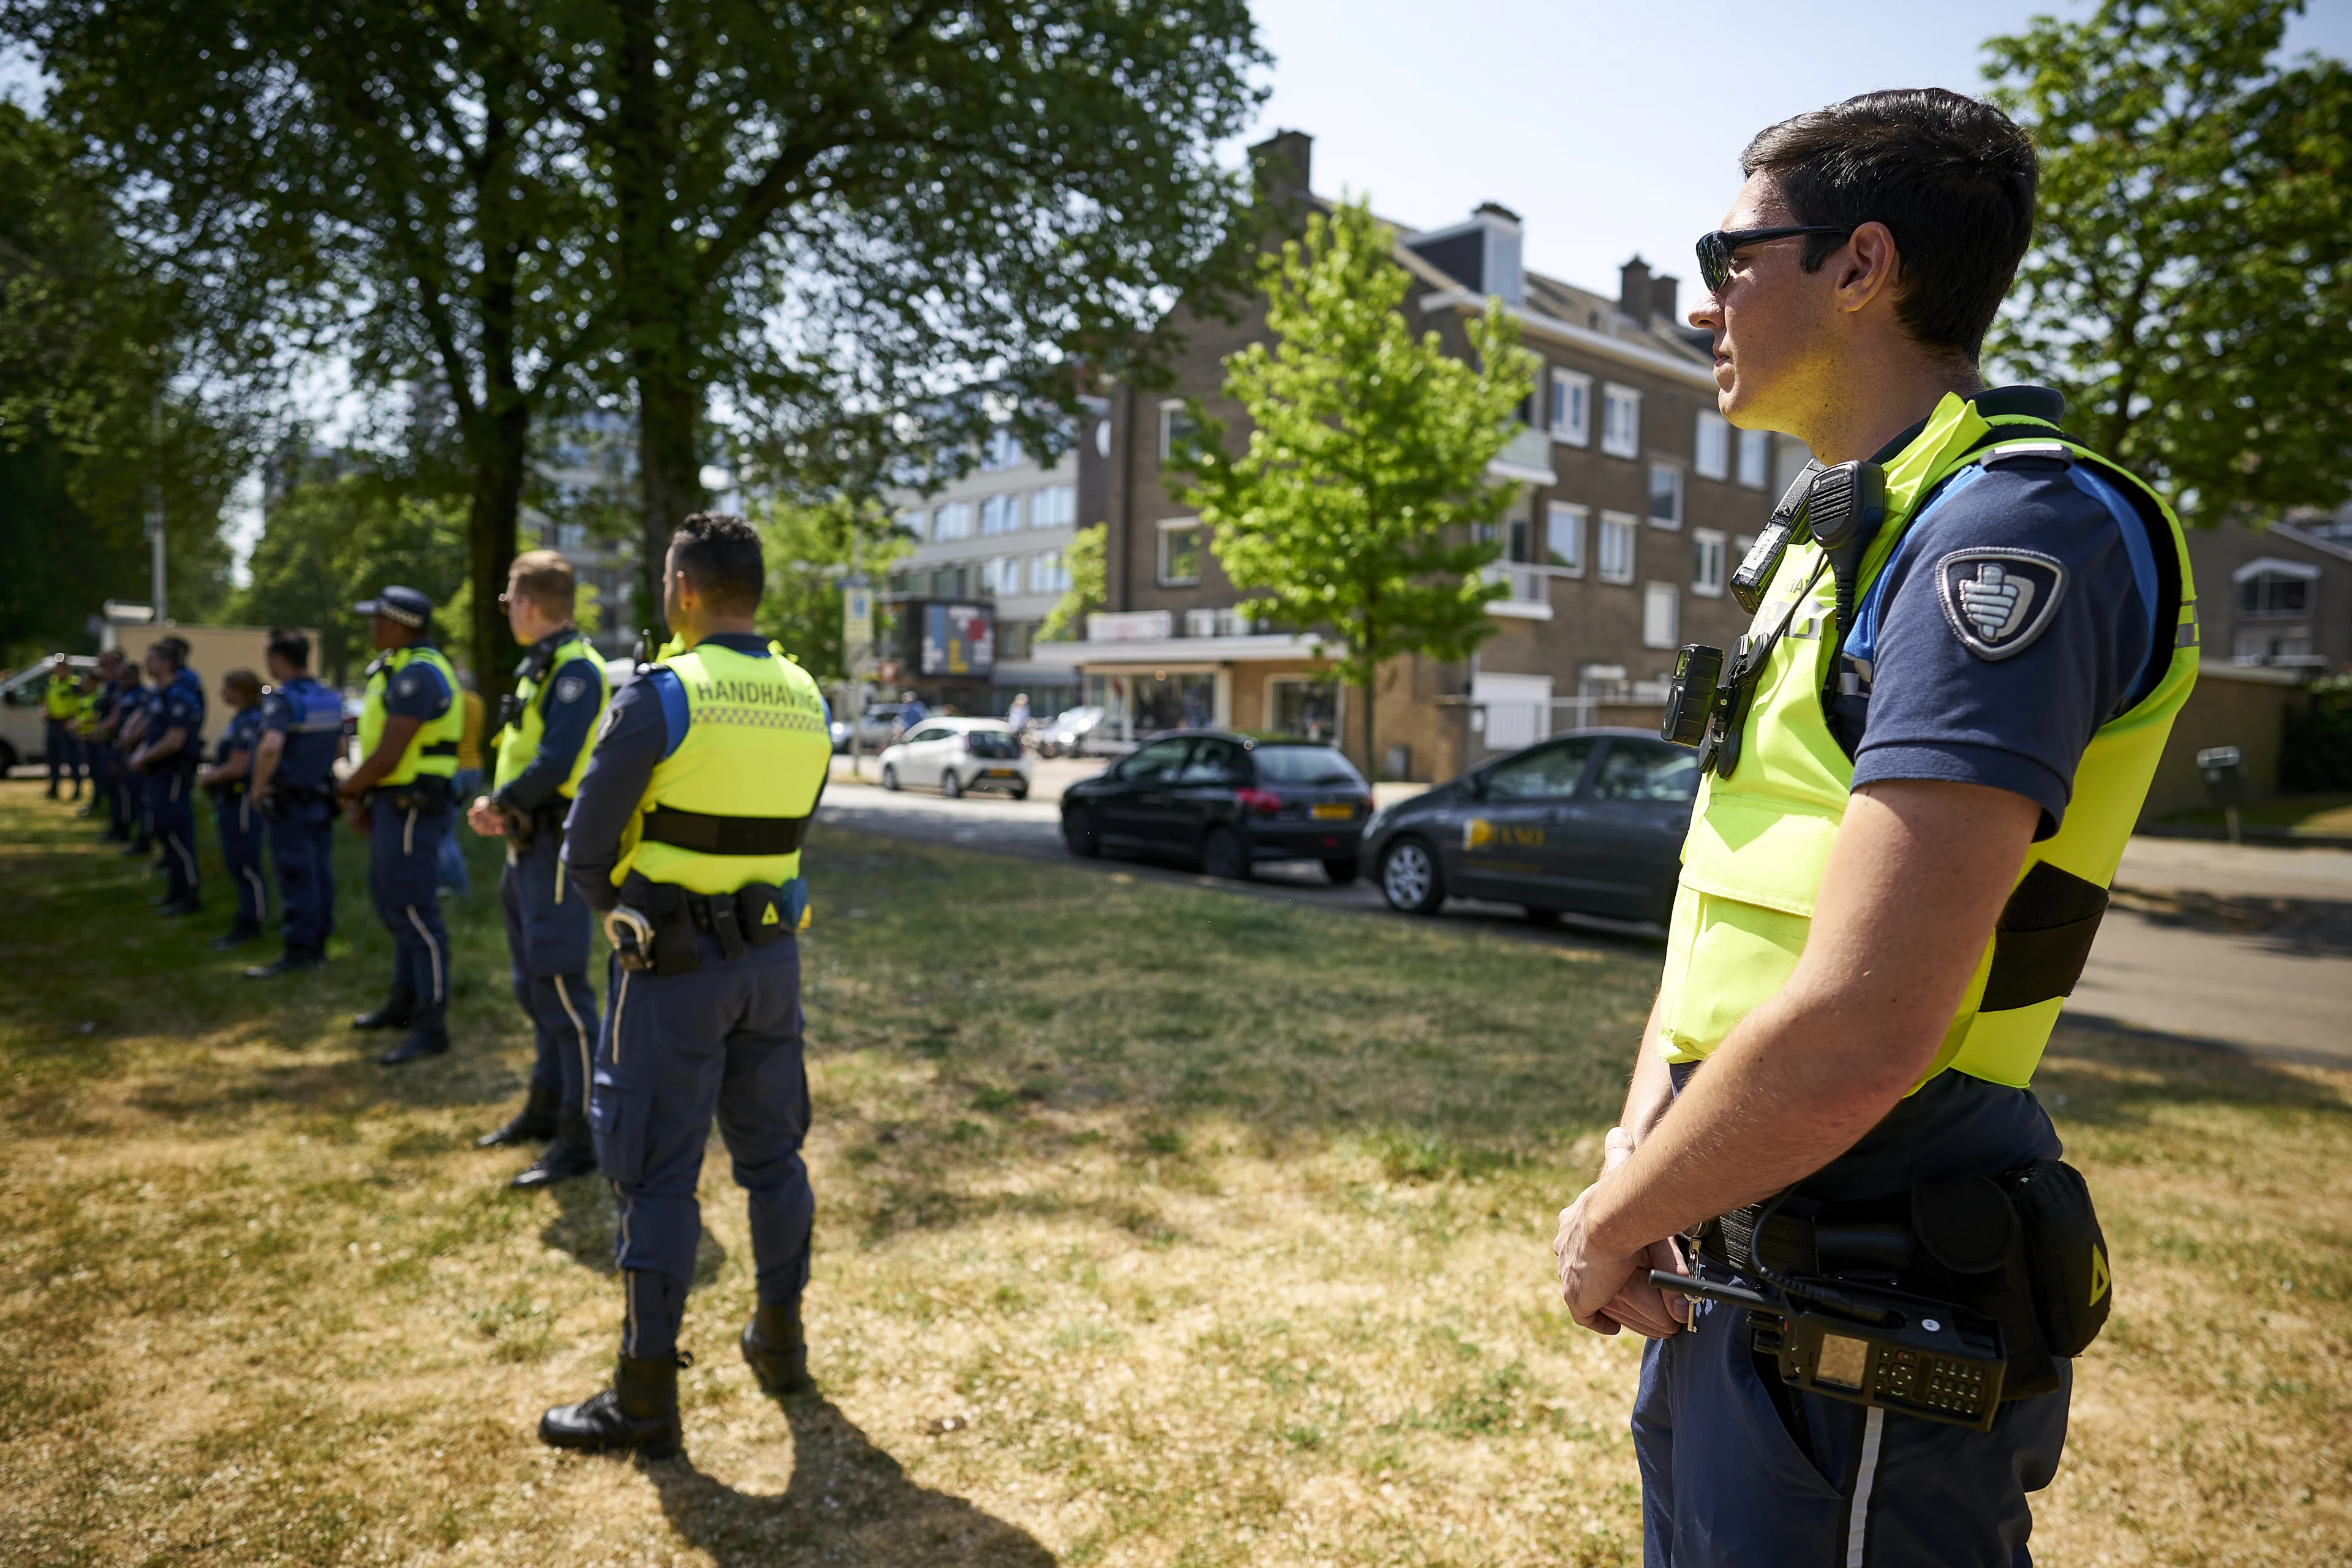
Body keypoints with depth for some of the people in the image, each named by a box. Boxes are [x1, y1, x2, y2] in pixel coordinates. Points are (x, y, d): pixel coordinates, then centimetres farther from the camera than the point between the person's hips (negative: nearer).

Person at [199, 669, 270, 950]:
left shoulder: (248, 723, -18)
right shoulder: (241, 720, 13)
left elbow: (237, 768, -22)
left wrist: (208, 778, -6)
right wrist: (211, 771, 7)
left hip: (243, 802, -11)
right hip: (232, 802, 11)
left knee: (245, 865, -3)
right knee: (234, 863, 17)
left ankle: (250, 926, 4)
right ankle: (246, 919, 26)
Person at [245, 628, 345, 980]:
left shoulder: (282, 698, -17)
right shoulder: (330, 699, 6)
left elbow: (270, 747, -31)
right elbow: (339, 749, 17)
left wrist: (259, 787, -19)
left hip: (289, 802, -7)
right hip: (322, 798, 7)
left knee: (296, 876, -2)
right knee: (320, 872, 11)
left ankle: (298, 952, 3)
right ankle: (318, 944, 18)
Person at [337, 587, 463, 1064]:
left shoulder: (418, 675, -18)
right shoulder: (397, 669, 16)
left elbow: (387, 756, -21)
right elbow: (376, 744, 18)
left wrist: (346, 791, -4)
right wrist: (360, 799, 7)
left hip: (412, 807, -11)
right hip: (392, 805, 11)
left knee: (416, 913, -7)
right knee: (394, 904, 20)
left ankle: (431, 1027, -2)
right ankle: (404, 1002, 33)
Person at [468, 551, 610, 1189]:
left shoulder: (575, 669, -16)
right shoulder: (539, 667, 15)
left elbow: (554, 764, -25)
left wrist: (499, 803, -10)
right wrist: (498, 808, 1)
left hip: (558, 849, -10)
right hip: (529, 848, 10)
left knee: (561, 991, -8)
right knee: (533, 986, 18)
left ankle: (580, 1135, -1)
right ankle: (545, 1106, 31)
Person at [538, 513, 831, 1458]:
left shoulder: (660, 697, -14)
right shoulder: (805, 699, 4)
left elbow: (586, 849, -10)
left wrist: (618, 910, 9)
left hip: (673, 964, -6)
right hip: (771, 953, 6)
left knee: (659, 1174, 3)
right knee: (771, 1151, 18)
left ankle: (645, 1399, 13)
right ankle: (780, 1341, 32)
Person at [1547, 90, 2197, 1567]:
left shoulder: (2014, 533, -20)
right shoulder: (1844, 545, 11)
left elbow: (1856, 1030, -30)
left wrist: (1611, 1226, -14)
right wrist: (1641, 1152, -2)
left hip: (1860, 1342, -9)